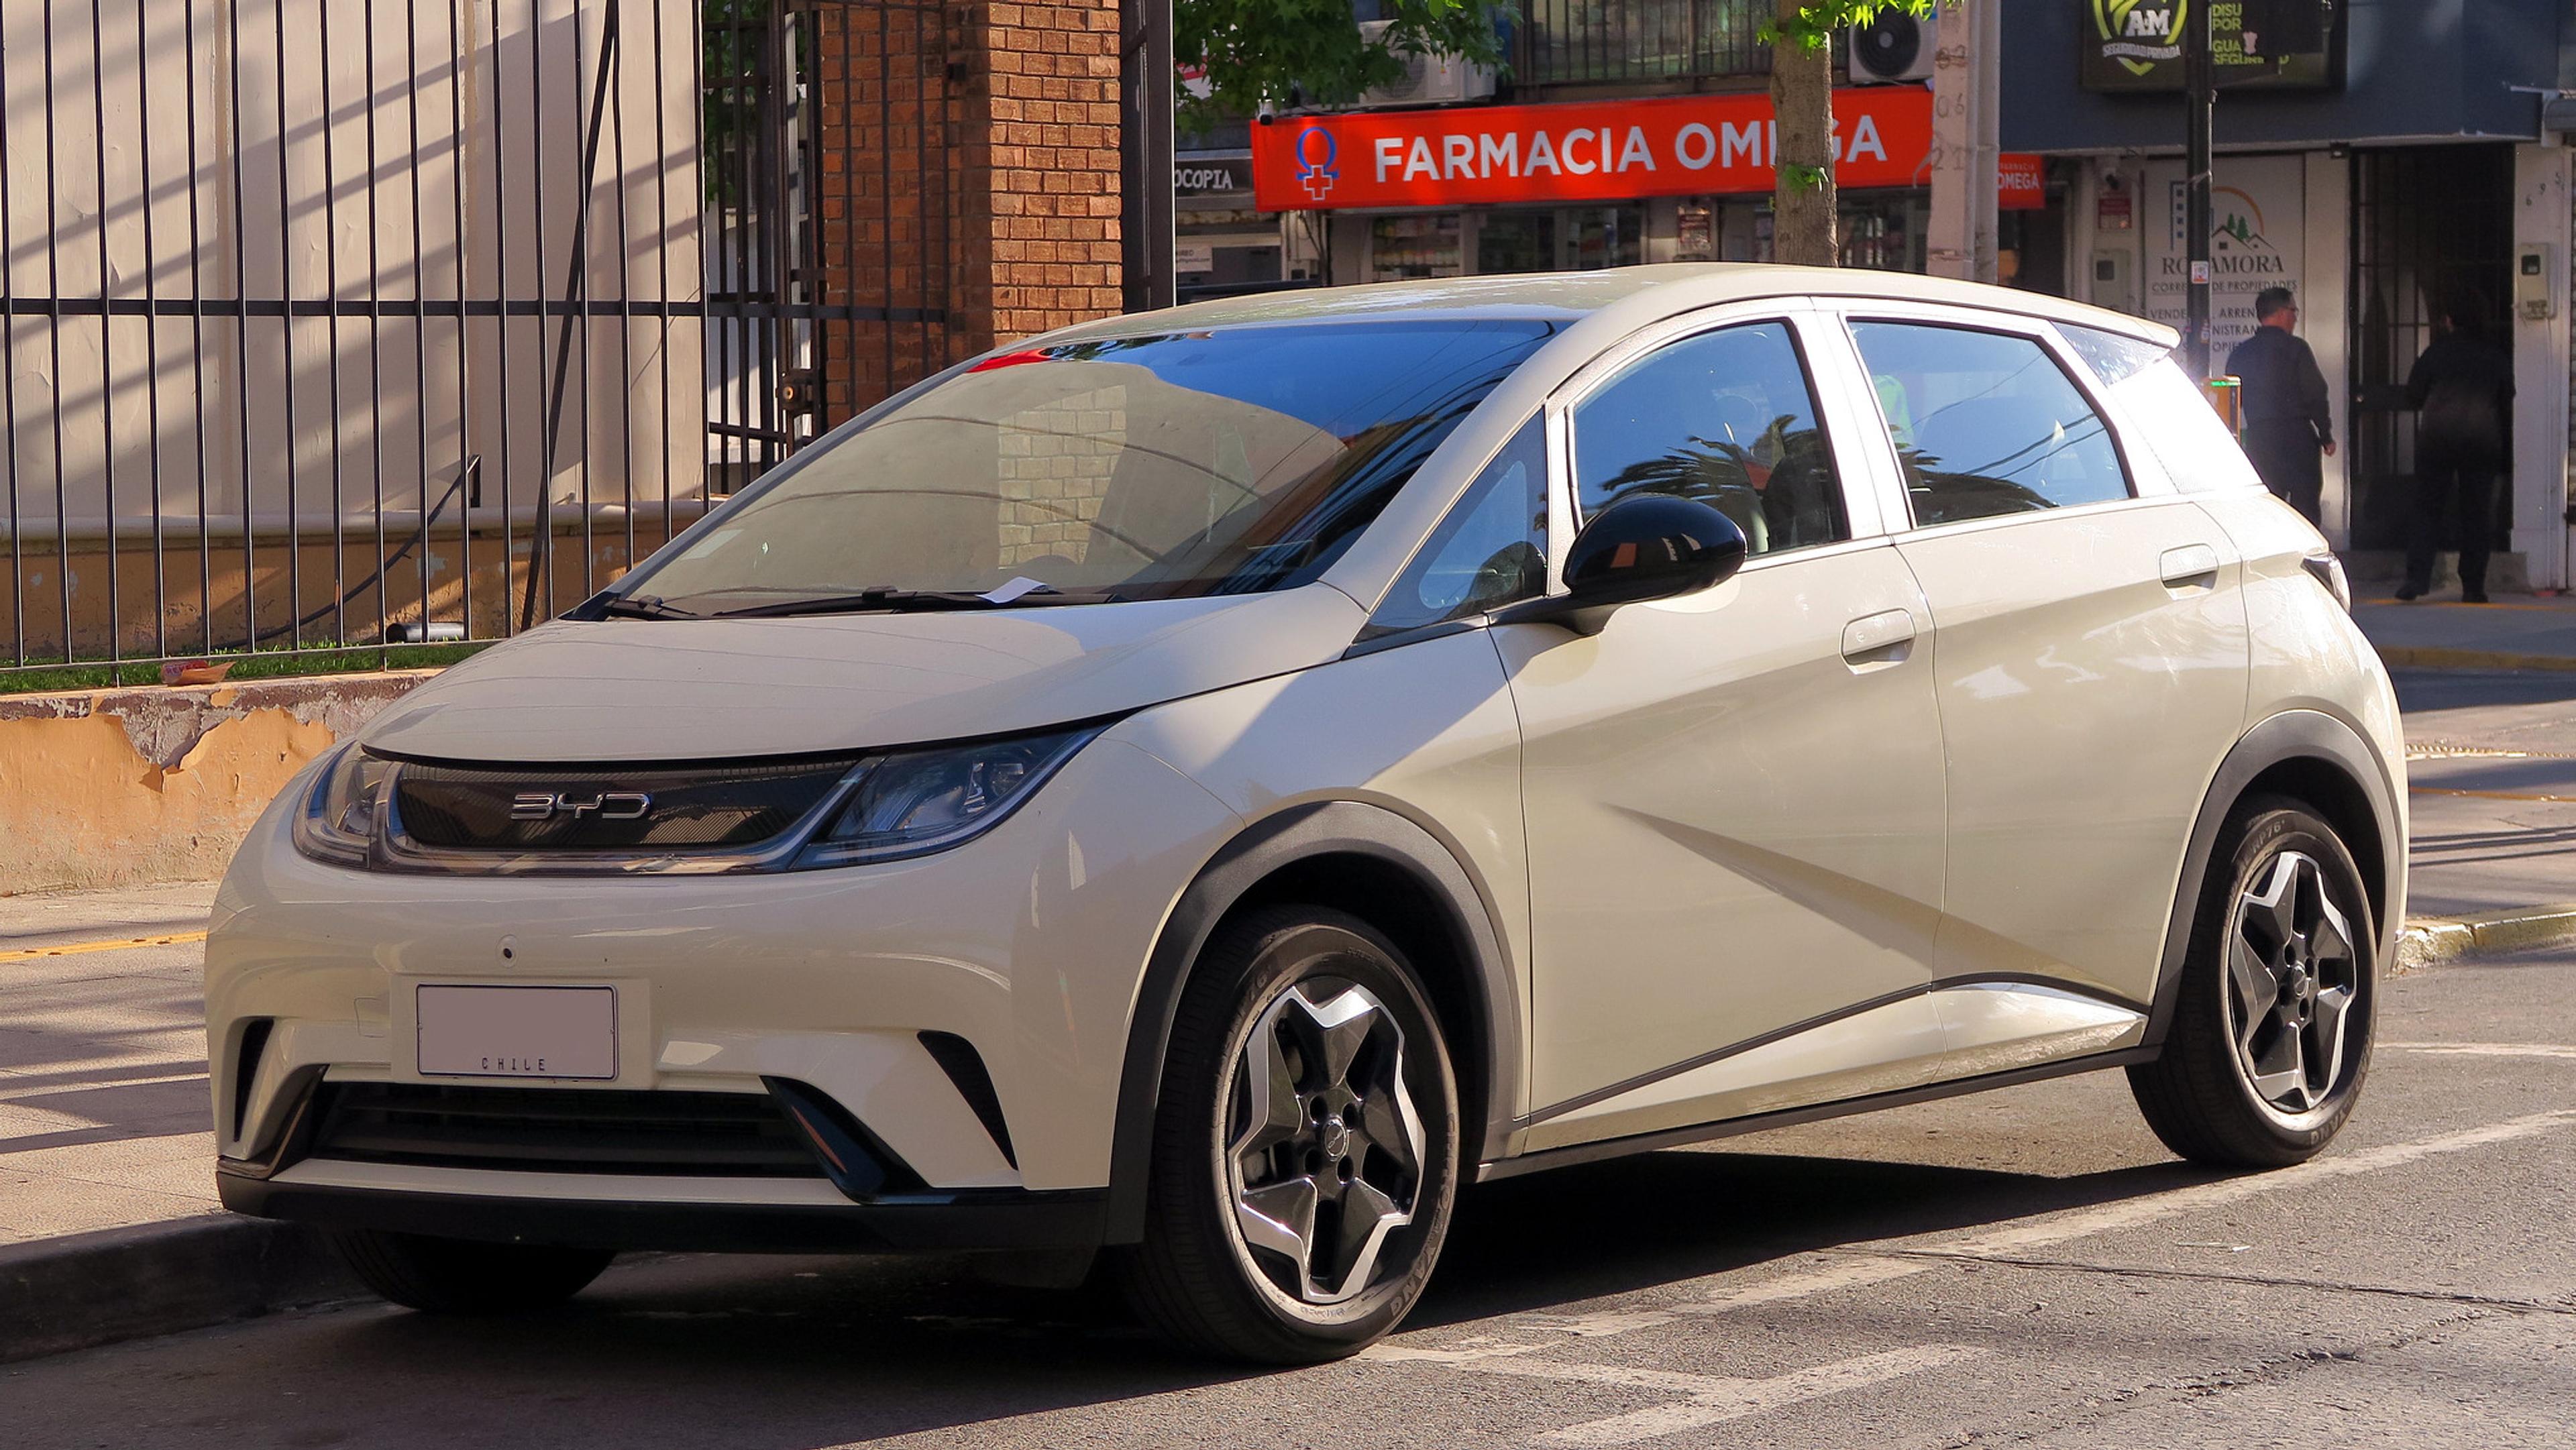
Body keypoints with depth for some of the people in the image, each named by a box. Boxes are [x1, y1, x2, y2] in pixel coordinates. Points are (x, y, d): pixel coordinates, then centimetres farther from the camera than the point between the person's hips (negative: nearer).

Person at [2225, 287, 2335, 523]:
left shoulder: (2240, 354, 9)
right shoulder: (2295, 349, -7)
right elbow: (2316, 397, -7)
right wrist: (2326, 436, 4)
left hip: (2257, 440, 5)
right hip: (2296, 438, -5)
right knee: (2305, 509, -1)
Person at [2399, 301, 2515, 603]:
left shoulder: (2435, 353, 0)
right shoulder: (2497, 357, 6)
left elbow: (2413, 397, 5)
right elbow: (2508, 405, 13)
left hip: (2436, 440, -1)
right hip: (2483, 441, 1)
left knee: (2427, 510, 3)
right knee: (2477, 514, 6)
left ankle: (2417, 577, -10)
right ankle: (2473, 587, 3)